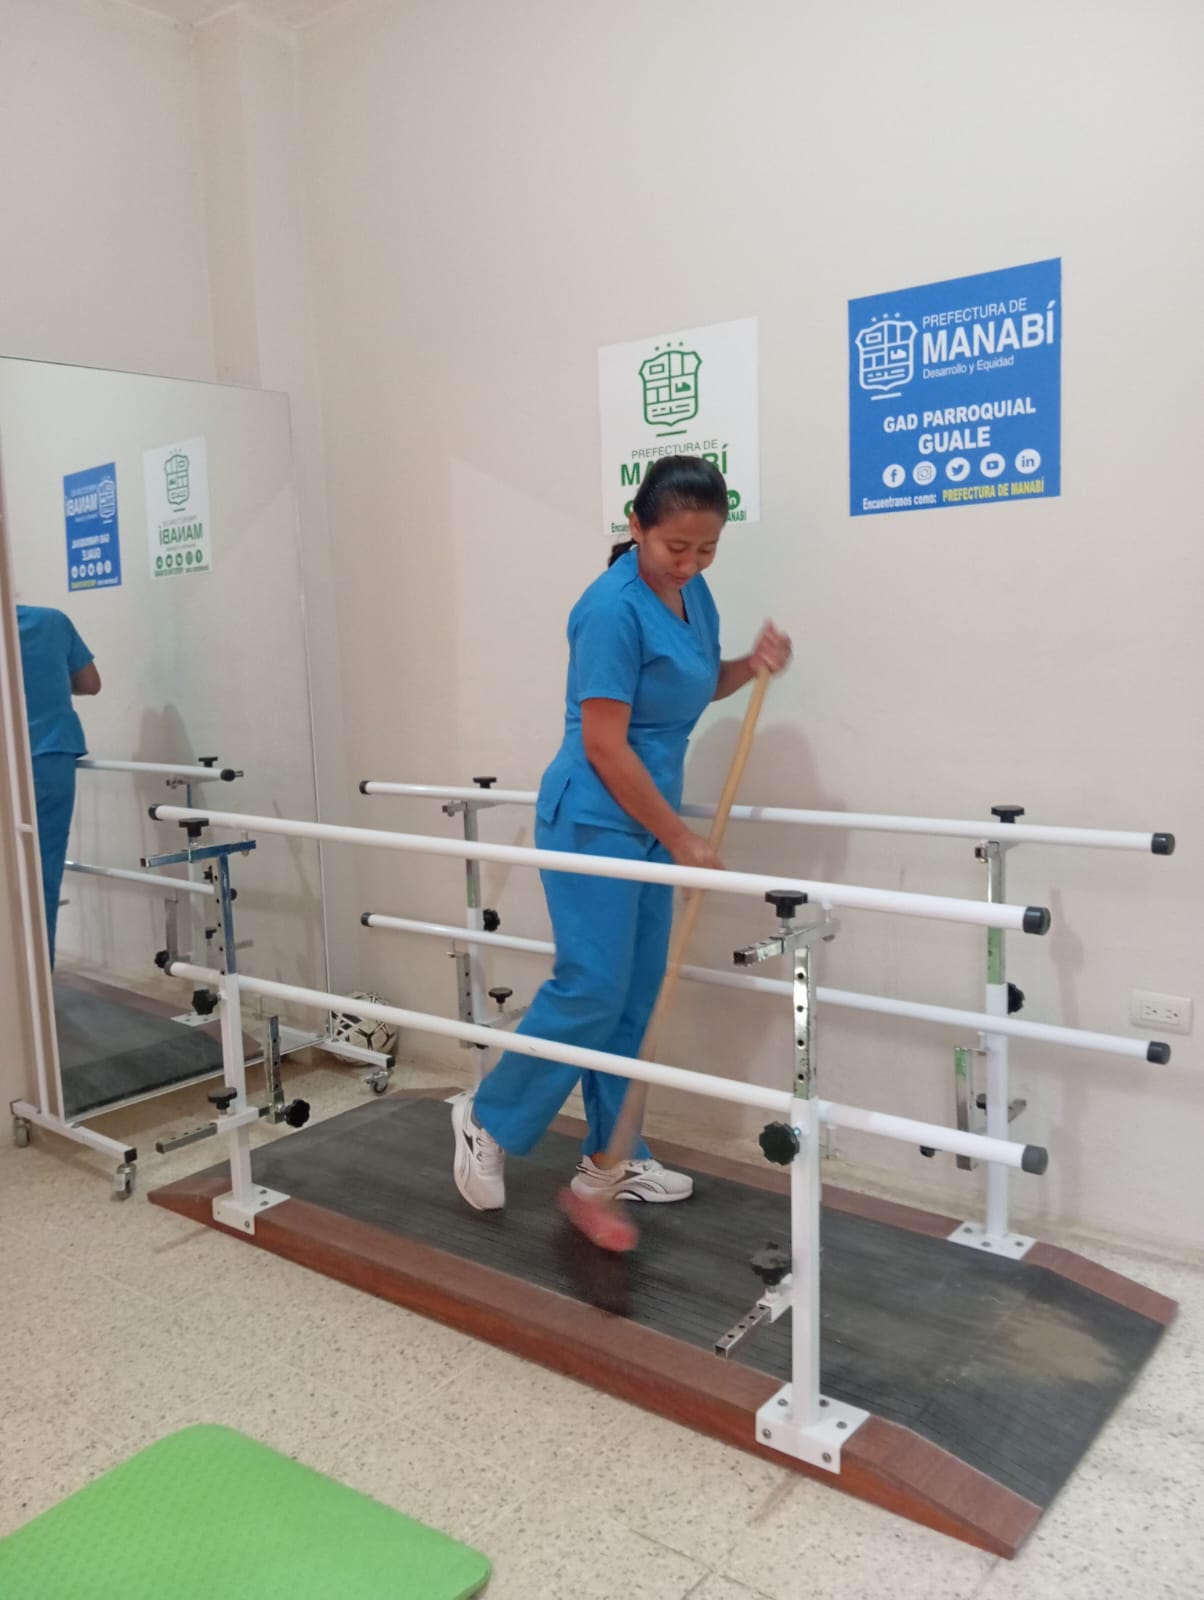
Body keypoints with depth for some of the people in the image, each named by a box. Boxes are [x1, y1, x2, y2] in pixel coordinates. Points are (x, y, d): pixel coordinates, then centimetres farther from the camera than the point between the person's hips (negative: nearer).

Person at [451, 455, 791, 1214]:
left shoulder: (693, 593, 7)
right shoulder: (614, 607, -19)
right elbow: (604, 747, -21)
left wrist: (752, 665, 1)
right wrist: (683, 839, -16)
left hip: (646, 823, 9)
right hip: (594, 823, -9)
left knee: (636, 998, 11)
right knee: (591, 990, -7)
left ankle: (610, 1159, 23)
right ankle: (488, 1118, 14)